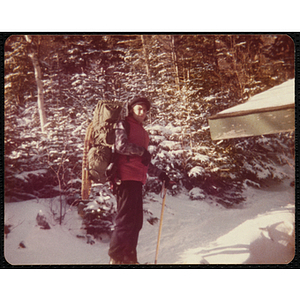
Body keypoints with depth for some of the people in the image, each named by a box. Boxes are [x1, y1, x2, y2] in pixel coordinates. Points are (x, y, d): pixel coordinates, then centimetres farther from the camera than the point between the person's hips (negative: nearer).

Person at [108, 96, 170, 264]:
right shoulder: (124, 125, 3)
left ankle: (128, 259, 17)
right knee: (126, 219, -12)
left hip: (137, 180, 9)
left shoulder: (143, 132, 29)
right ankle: (117, 258, -9)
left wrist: (159, 174, 27)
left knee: (136, 222, 10)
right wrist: (142, 151, -6)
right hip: (127, 178, -9)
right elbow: (121, 145, -16)